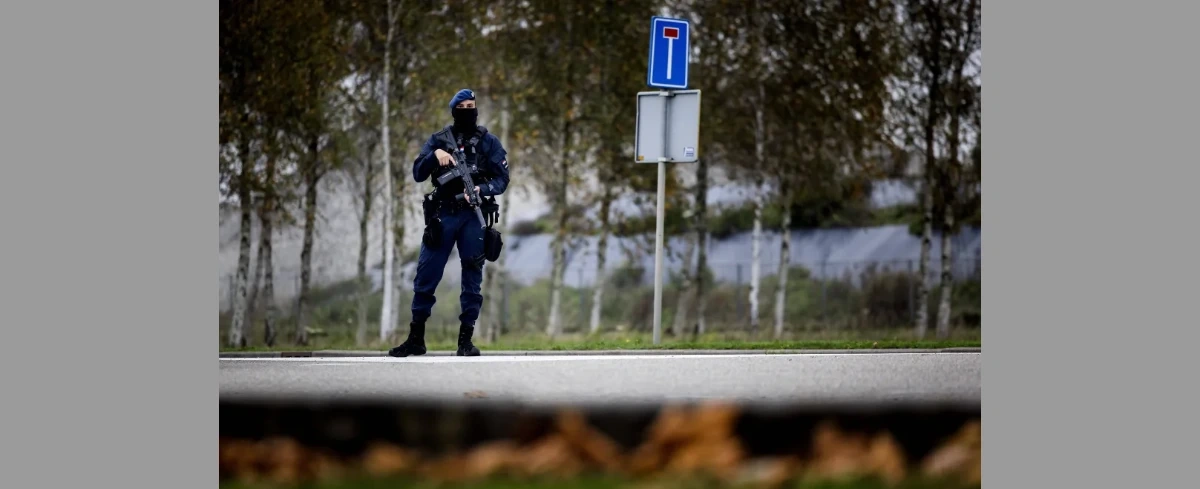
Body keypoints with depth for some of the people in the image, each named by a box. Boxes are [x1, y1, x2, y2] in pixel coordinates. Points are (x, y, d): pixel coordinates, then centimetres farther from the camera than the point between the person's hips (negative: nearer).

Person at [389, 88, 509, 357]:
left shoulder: (489, 142, 7)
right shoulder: (438, 140, 9)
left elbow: (502, 178, 2)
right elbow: (418, 174, 3)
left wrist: (481, 190, -17)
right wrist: (435, 155, -16)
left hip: (474, 216, -1)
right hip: (442, 214, 1)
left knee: (472, 277, 0)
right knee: (426, 275, -1)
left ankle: (466, 339, 6)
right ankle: (416, 339, 7)